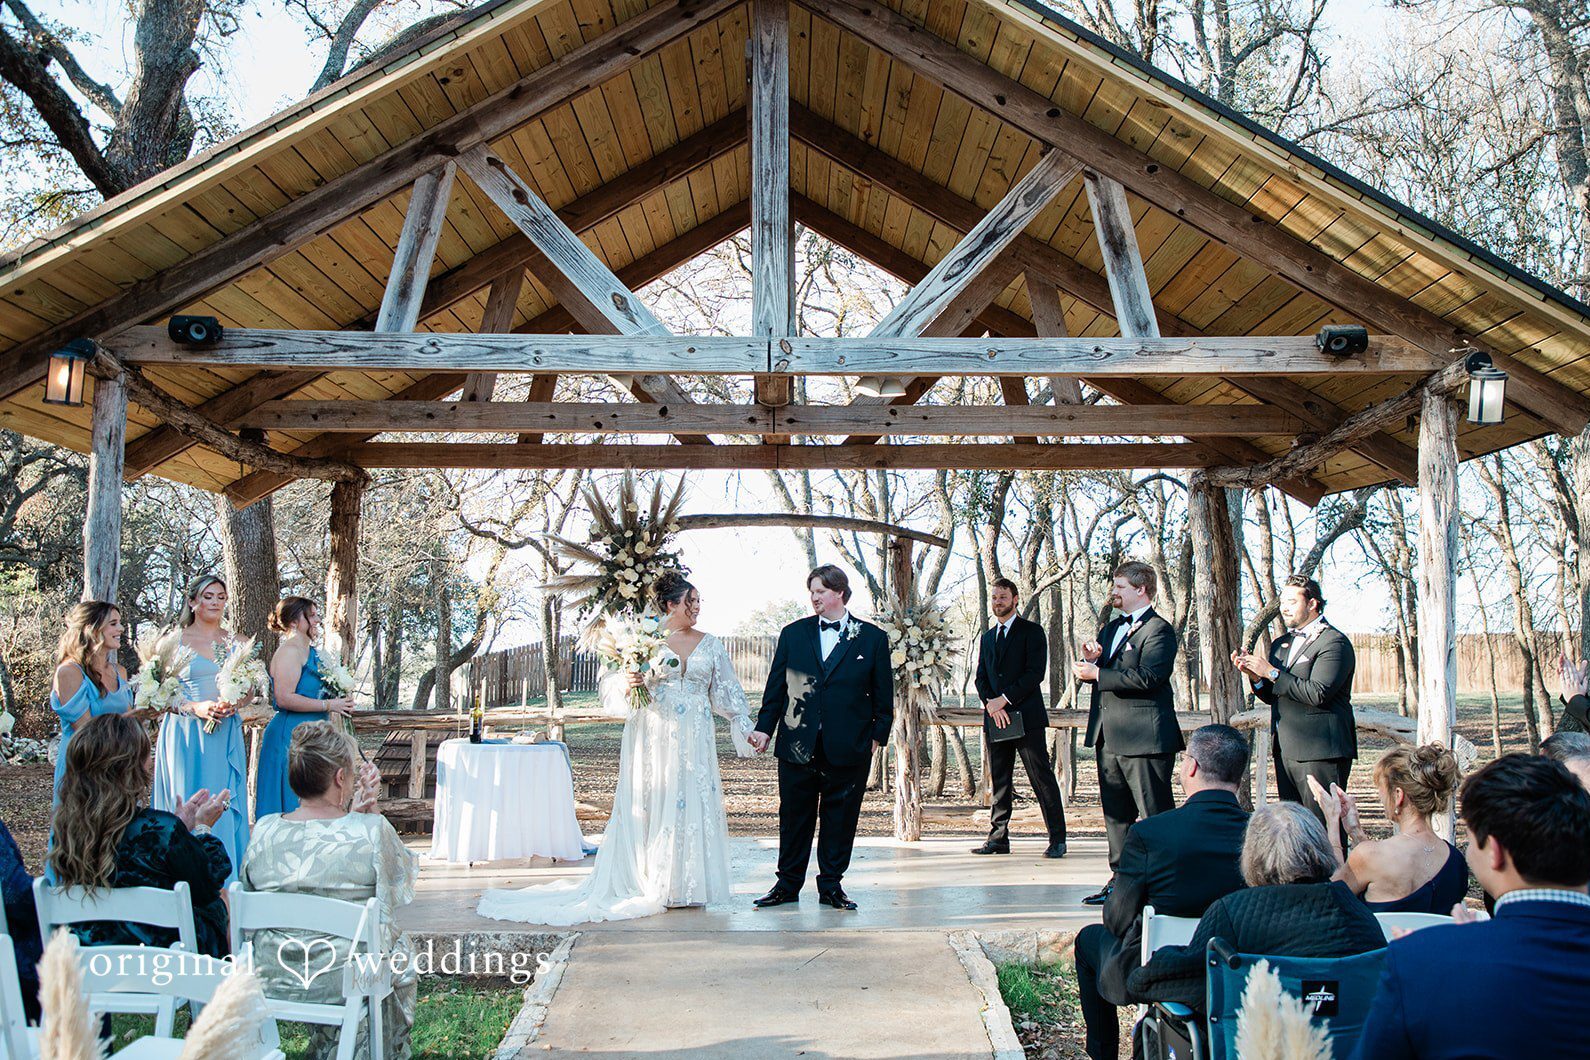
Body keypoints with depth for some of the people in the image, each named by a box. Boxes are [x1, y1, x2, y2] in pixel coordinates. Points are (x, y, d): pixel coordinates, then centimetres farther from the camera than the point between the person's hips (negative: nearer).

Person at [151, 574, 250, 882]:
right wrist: (196, 708, -16)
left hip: (226, 734, 3)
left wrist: (233, 704, -4)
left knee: (227, 804, 2)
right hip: (188, 733, -3)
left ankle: (227, 881, 8)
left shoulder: (233, 641, 12)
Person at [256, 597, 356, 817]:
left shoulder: (311, 651, 16)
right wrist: (328, 705, -17)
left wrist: (339, 703, 10)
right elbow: (284, 698, -22)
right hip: (291, 735, -10)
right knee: (293, 803, -6)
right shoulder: (289, 650, -13)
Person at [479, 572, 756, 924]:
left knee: (693, 806, 2)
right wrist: (628, 684, -20)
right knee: (649, 806, -2)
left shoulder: (710, 644, 10)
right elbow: (610, 682, 1)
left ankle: (687, 884, 11)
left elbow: (726, 690, 13)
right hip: (652, 736, -3)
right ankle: (648, 885, 5)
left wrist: (743, 727, 7)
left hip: (694, 740, 3)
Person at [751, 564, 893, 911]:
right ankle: (788, 885, 19)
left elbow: (883, 695, 6)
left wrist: (878, 736, 2)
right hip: (797, 745, 1)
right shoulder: (792, 634, 8)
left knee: (840, 817, 6)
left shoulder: (872, 638, 3)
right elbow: (776, 685, 10)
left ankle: (831, 886, 19)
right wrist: (764, 727, 5)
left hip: (848, 749, -1)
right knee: (794, 816, 7)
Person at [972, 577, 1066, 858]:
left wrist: (1005, 699, -14)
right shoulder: (987, 637, 19)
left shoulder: (1032, 631, 1)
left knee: (1042, 777, -5)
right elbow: (981, 677, 13)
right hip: (995, 718, 6)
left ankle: (1057, 839, 0)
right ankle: (998, 838, 12)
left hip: (1026, 716, -5)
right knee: (999, 781, 7)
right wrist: (990, 703, -6)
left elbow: (1035, 673, -9)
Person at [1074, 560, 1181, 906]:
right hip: (1108, 737, 9)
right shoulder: (1111, 629, 19)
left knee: (1155, 817, -3)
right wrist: (1091, 661, -1)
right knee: (1115, 815, 14)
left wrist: (1097, 674, -18)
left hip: (1143, 738, -9)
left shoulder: (1158, 630, -9)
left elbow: (1148, 678, -22)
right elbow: (1098, 672, 22)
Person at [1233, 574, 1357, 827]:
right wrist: (1255, 675, -2)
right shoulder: (1281, 645, 18)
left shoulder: (1334, 642, -8)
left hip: (1320, 750, -8)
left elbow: (1318, 693, -20)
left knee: (1324, 824, -6)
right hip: (1286, 750, 8)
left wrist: (1272, 673, -16)